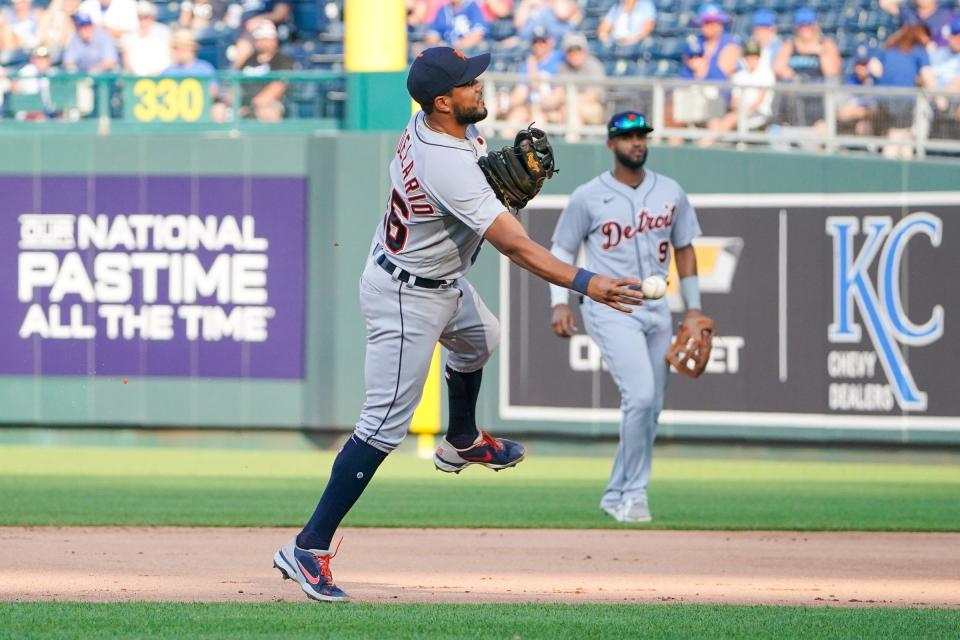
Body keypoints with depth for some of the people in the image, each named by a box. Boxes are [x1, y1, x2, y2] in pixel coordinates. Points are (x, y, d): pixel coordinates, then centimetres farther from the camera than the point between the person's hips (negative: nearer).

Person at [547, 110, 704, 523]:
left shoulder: (670, 193, 9)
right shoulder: (588, 197, -2)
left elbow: (684, 248, 17)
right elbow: (562, 250, 4)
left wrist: (693, 307, 11)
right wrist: (559, 303, -8)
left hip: (656, 309, 5)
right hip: (610, 307, -5)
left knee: (651, 409, 7)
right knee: (640, 395, -21)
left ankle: (616, 496, 19)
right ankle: (635, 494, -11)